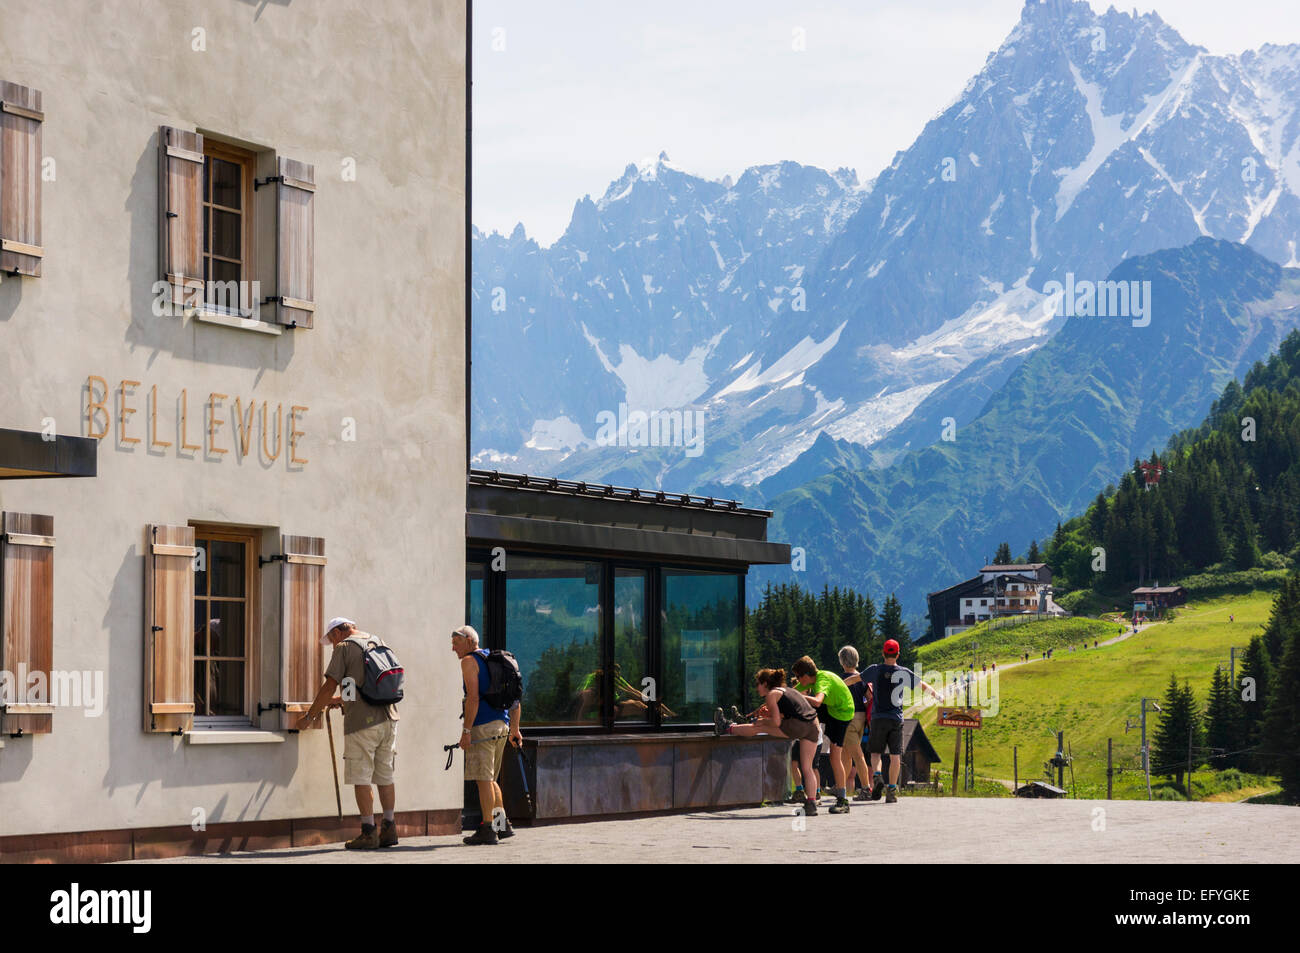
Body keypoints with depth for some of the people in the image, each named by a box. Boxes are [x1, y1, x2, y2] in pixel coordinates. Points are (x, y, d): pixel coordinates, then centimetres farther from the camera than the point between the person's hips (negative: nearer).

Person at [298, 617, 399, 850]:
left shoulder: (344, 648, -3)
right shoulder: (379, 643, 18)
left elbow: (329, 687, -6)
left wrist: (309, 716, 3)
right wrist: (344, 700, 32)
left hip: (362, 722, -7)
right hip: (388, 718, 7)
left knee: (361, 778, -2)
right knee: (385, 776, 13)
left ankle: (368, 833, -4)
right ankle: (389, 829, 15)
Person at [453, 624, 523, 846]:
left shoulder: (470, 661, -5)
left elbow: (473, 698, -16)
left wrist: (466, 731, -17)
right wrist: (514, 728, 21)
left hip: (482, 726, -9)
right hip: (501, 725, 9)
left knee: (484, 778, -6)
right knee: (489, 778, 16)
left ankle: (488, 829, -7)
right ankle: (502, 825, 13)